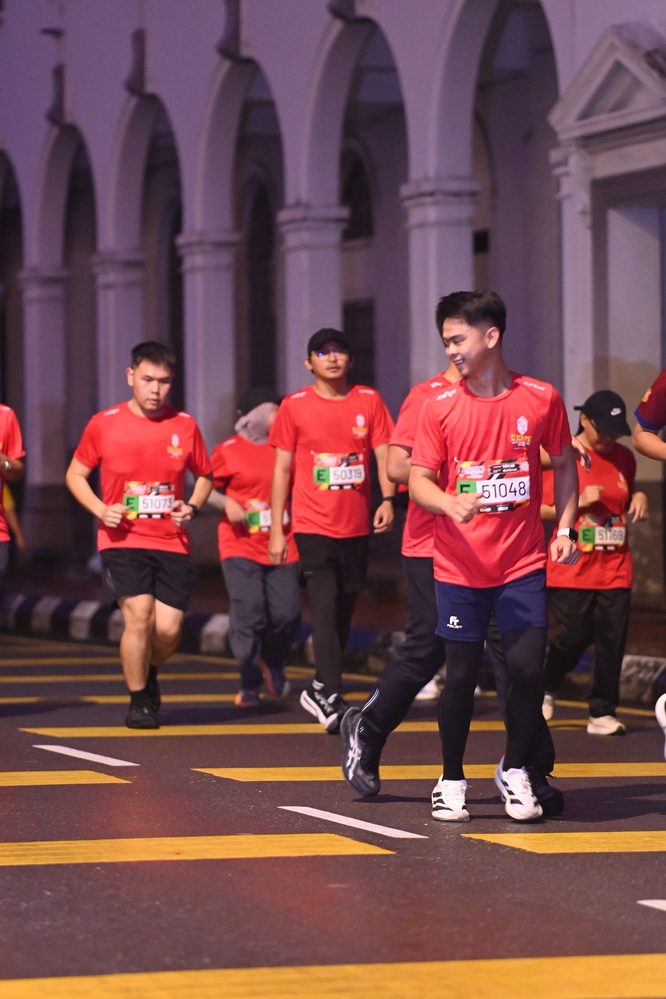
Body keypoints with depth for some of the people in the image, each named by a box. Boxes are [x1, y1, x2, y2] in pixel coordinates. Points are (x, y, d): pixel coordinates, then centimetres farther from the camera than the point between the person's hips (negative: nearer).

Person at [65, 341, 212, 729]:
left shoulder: (185, 426, 5)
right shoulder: (104, 424, -1)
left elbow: (205, 476, 18)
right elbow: (76, 474, 10)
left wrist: (192, 507, -2)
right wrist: (100, 510, -7)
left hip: (172, 543, 2)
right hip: (123, 540, -2)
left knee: (169, 629, -5)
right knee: (139, 615, -18)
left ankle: (147, 673, 31)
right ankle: (139, 702, 2)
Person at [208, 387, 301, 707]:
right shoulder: (227, 452, -1)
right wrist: (226, 503, -12)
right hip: (241, 547, -3)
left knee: (286, 614, -4)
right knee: (248, 616, -9)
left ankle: (273, 666, 27)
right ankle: (249, 686, 6)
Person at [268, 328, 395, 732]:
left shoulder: (369, 401, 5)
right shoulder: (295, 406, 0)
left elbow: (384, 455, 4)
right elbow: (282, 469, 3)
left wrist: (388, 499, -15)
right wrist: (276, 530, 0)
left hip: (357, 526, 3)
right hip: (313, 526, -3)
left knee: (344, 612, 11)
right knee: (326, 610, -12)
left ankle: (319, 690, 28)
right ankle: (332, 699, -14)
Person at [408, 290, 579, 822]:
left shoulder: (541, 399, 0)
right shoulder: (440, 406, -1)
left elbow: (564, 463, 13)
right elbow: (419, 479, -1)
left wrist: (565, 527, 3)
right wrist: (450, 503, -23)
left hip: (522, 563, 0)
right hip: (459, 566, 0)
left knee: (528, 668, -6)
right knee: (462, 674, 2)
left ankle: (515, 769, 16)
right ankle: (452, 780, 18)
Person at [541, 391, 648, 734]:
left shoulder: (624, 458, 10)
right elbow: (539, 509, -5)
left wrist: (638, 498, 3)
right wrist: (579, 502, -17)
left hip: (615, 568, 4)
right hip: (571, 569, -4)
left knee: (612, 640, -1)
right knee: (574, 637, -6)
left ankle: (602, 713, 8)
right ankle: (546, 688, 24)